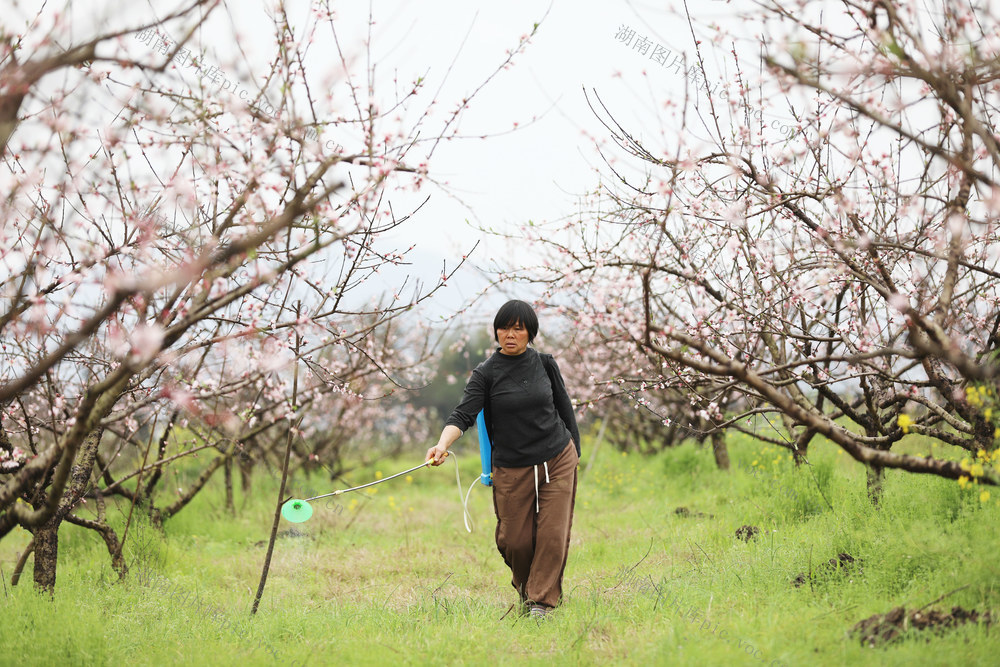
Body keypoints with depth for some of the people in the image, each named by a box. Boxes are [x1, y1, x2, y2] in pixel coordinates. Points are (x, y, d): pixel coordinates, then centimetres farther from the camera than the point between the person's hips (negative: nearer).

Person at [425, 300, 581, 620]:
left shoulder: (544, 363, 2)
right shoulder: (486, 373, -5)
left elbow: (564, 407, 13)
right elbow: (464, 414, -17)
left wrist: (574, 453, 13)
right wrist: (443, 444, -35)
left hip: (558, 461, 1)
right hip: (513, 470, -1)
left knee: (553, 534, -6)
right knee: (515, 541, 1)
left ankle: (542, 600, 4)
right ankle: (524, 585, 31)